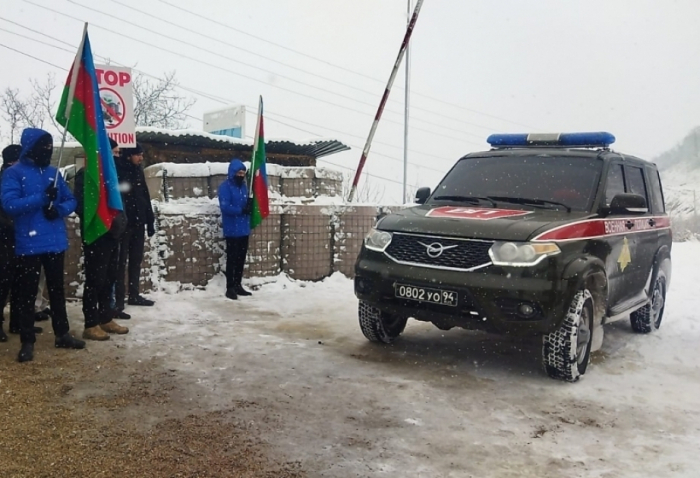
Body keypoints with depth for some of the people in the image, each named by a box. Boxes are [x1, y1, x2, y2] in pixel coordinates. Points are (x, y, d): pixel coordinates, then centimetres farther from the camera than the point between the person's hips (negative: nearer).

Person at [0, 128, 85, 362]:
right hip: (29, 244, -5)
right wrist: (42, 197, -25)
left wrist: (59, 208, -12)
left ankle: (62, 334, 25)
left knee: (57, 289, 14)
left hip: (55, 242, 5)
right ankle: (27, 342, 10)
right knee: (27, 293, 2)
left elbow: (71, 200, 10)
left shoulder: (53, 172, 10)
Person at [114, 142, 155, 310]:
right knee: (121, 261, -2)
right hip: (123, 223, -6)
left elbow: (145, 197, 14)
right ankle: (119, 298, 3)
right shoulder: (117, 171, -9)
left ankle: (134, 294, 20)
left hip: (138, 223, 7)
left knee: (136, 260, 11)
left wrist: (150, 222, 12)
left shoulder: (138, 171, 12)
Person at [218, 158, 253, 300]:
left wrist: (250, 205, -5)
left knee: (241, 258, 11)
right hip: (232, 230, -7)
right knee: (232, 259, -4)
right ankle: (230, 288, 3)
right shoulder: (225, 186, -10)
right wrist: (241, 210, -24)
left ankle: (238, 285, 20)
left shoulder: (244, 186, 13)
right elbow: (225, 207, -19)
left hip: (244, 228, 7)